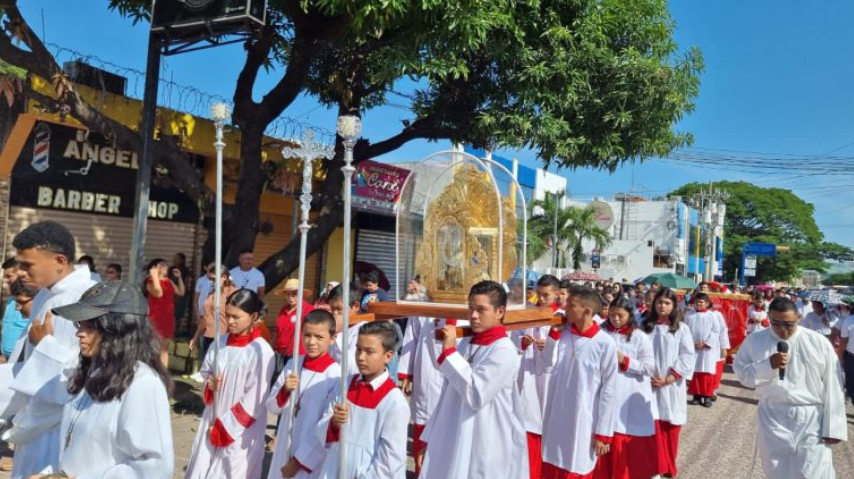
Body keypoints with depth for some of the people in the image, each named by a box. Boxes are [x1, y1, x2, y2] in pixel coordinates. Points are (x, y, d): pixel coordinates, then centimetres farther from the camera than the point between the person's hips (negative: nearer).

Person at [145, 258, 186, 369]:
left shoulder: (169, 281, 14)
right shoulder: (151, 281, -7)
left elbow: (181, 292, 16)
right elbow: (158, 293, -24)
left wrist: (179, 277, 12)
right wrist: (154, 276, -20)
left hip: (168, 317, 7)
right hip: (156, 318, -7)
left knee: (165, 347, 11)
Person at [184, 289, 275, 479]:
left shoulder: (261, 351, -16)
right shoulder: (221, 343, 2)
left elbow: (254, 400, -15)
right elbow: (205, 372, 17)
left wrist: (224, 427, -10)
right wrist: (209, 384, -6)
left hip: (240, 433, -6)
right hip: (212, 422, 6)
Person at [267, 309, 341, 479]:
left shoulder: (335, 374, -16)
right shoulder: (293, 364, 0)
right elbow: (272, 408, 6)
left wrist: (299, 460, -11)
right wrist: (284, 391, -14)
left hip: (313, 460, -5)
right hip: (284, 451, 5)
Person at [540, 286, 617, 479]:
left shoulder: (605, 344, -14)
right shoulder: (562, 335, 0)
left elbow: (608, 391, -9)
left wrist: (603, 433, -7)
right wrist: (554, 331, -7)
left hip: (583, 423, -4)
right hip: (556, 420, 5)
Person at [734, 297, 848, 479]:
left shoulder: (818, 342, -5)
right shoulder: (754, 341, 0)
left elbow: (832, 388, -2)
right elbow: (742, 374, 1)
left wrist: (833, 427, -4)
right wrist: (768, 365, -15)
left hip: (812, 420, -2)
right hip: (773, 420, 2)